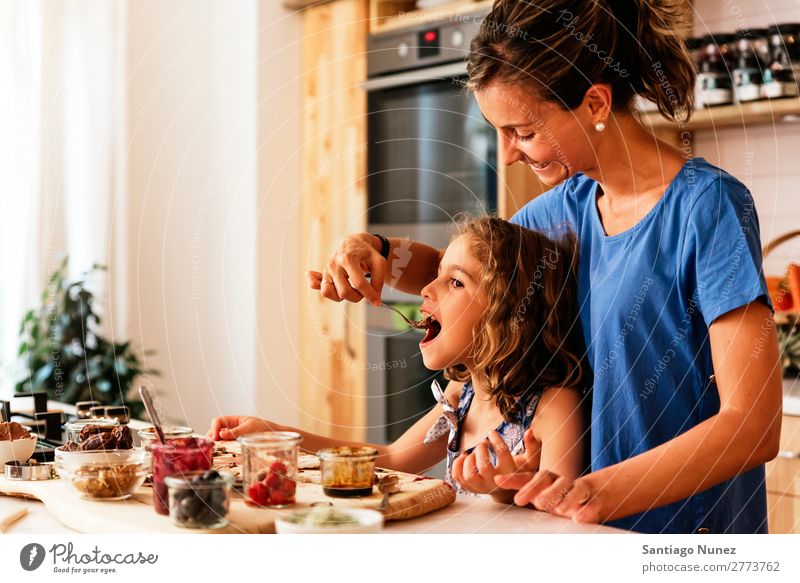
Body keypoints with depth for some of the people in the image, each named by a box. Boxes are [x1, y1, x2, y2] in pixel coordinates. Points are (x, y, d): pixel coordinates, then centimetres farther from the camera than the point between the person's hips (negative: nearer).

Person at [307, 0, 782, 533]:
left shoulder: (707, 205, -15)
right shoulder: (570, 207, 5)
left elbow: (753, 425, -18)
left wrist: (600, 490, -31)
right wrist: (373, 251, -1)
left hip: (691, 530, -5)